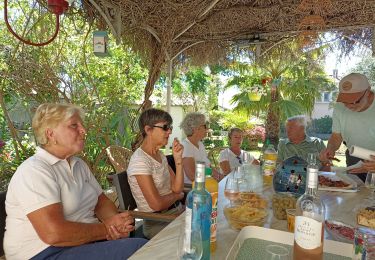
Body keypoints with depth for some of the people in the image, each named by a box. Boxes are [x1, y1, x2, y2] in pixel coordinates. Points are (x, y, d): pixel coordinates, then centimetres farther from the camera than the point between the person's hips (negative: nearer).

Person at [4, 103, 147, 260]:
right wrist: (107, 228, -14)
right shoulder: (34, 171, -15)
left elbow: (102, 202, 14)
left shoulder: (79, 165, 12)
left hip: (86, 242, 8)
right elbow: (54, 233, -24)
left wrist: (116, 221, -8)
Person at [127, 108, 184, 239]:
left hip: (177, 212, 8)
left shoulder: (160, 155, 9)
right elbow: (156, 204, -23)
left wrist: (178, 158, -8)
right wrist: (177, 195, -4)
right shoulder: (140, 161, -19)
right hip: (158, 223, -8)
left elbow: (177, 188, 2)